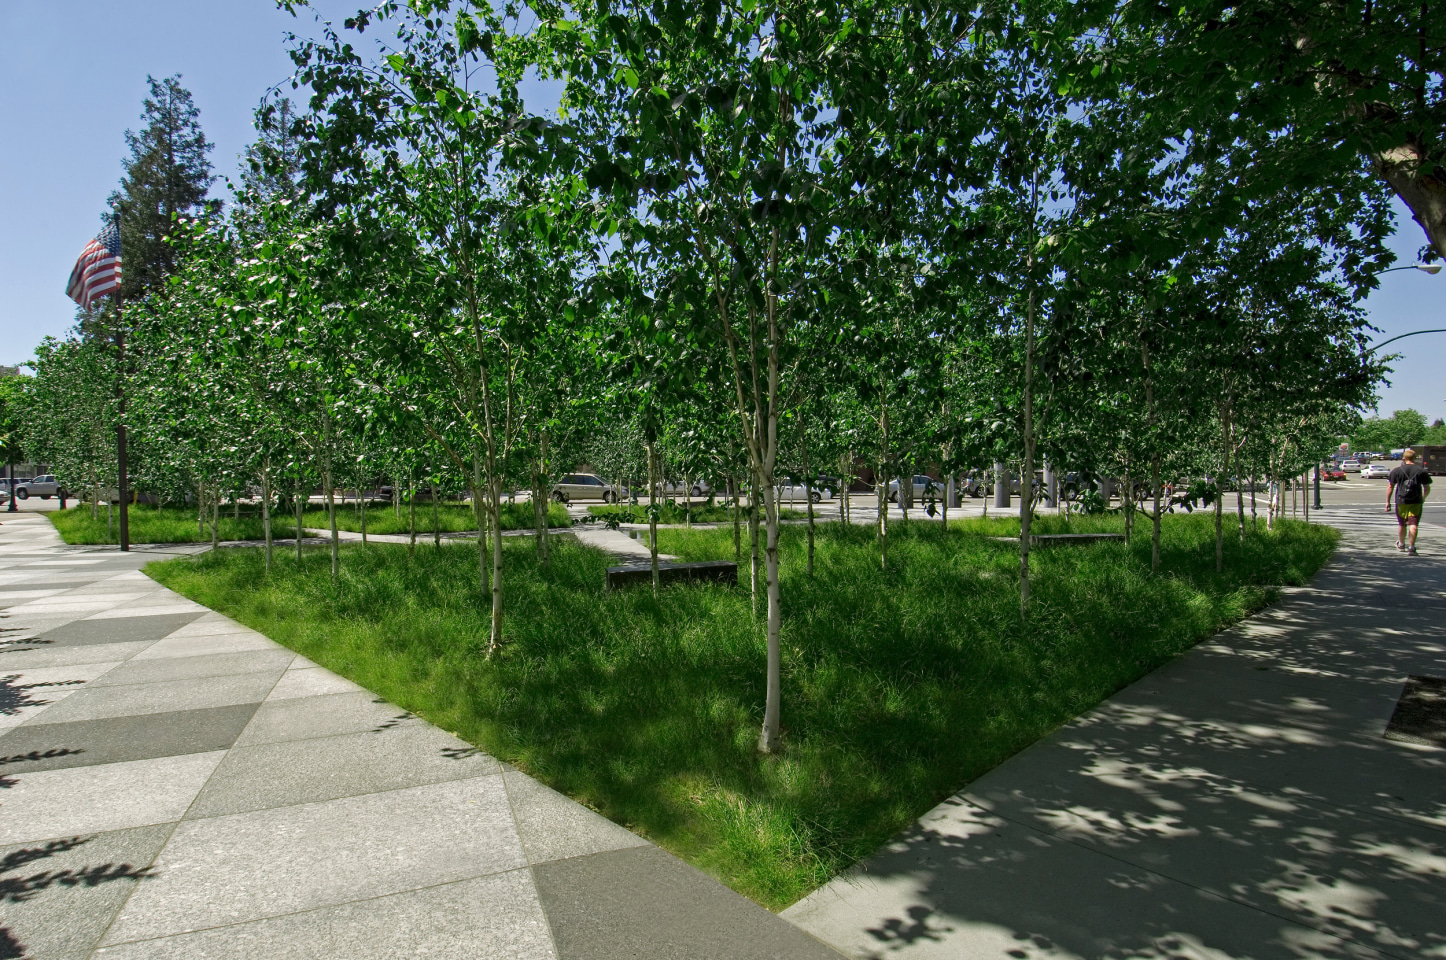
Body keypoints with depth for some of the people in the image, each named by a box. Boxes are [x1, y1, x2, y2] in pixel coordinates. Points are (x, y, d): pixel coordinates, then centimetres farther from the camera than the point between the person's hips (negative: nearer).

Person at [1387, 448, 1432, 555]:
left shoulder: (1397, 471, 0)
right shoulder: (1422, 471, 1)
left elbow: (1390, 487, 0)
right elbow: (1427, 488, 6)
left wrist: (1387, 501, 5)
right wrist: (1423, 498, 25)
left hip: (1401, 502, 1)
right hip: (1416, 502, -1)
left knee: (1402, 525, 15)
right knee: (1413, 525, -4)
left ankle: (1401, 544, 34)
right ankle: (1411, 547, -13)